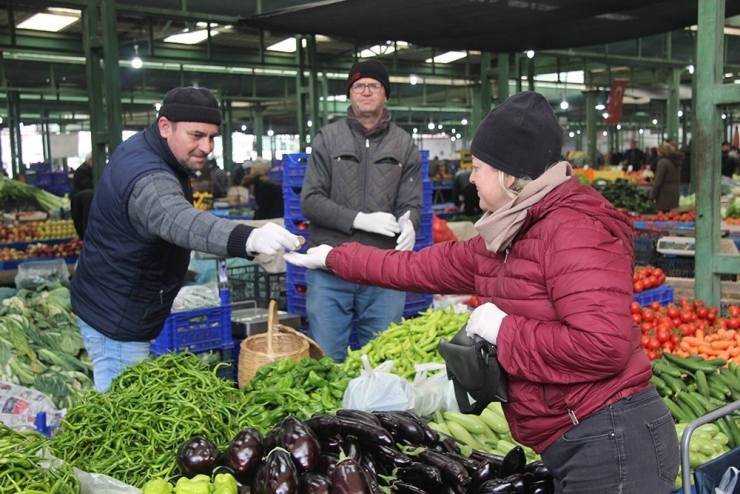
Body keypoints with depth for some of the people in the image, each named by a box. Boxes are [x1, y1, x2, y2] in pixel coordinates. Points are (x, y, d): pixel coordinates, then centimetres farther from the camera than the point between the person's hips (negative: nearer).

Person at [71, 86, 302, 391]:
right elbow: (179, 220, -51)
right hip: (117, 321, -10)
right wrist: (248, 239, -68)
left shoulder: (140, 150, 5)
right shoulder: (148, 177, -30)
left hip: (116, 309, 10)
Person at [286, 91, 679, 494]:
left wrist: (504, 331, -18)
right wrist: (331, 259, 24)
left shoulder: (571, 230, -19)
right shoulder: (508, 237, 10)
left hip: (610, 442, -9)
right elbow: (420, 268, 18)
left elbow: (604, 345, -30)